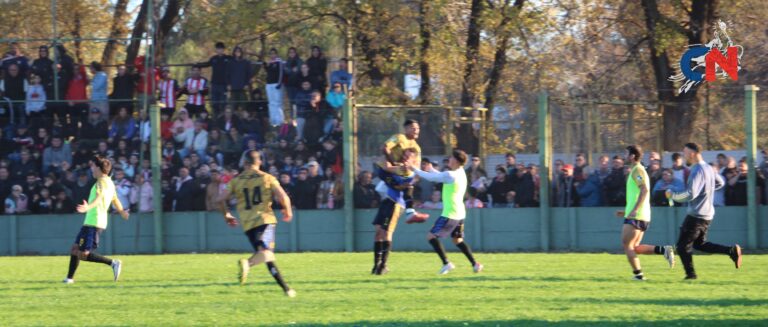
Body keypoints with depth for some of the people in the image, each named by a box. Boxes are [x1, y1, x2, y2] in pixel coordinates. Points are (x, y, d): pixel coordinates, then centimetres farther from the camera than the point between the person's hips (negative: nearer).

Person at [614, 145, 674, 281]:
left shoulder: (637, 170, -10)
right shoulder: (637, 170, 21)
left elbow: (645, 190, -23)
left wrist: (634, 210, -30)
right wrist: (627, 212, 27)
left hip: (636, 216, -10)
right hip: (642, 216, 10)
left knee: (627, 245, -5)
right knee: (634, 248, 10)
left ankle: (638, 274, -8)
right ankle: (663, 250, -1)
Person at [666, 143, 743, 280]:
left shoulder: (697, 171, -19)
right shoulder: (708, 168, 10)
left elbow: (690, 194, -27)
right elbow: (720, 182, 26)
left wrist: (673, 195, -14)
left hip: (696, 215, -9)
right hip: (707, 213, 9)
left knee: (683, 245, 1)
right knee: (700, 244, 19)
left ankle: (691, 274, 3)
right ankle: (732, 251, 8)